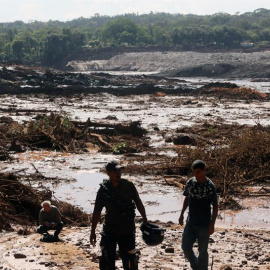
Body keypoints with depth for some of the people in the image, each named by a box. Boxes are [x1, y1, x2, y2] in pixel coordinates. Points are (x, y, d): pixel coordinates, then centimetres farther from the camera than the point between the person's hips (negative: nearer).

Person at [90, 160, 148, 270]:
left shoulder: (128, 186, -7)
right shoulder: (104, 189, -7)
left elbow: (138, 203, 4)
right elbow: (97, 211, 0)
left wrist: (145, 222, 7)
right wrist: (93, 231, 2)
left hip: (127, 230, 0)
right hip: (110, 229, 0)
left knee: (128, 257, 4)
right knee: (107, 258, -2)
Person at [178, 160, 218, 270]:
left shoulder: (210, 186, -15)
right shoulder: (190, 182, 0)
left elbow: (215, 206, -12)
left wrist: (212, 224, -15)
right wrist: (182, 214, 15)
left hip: (204, 224, -5)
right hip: (190, 222, 5)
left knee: (202, 251, 5)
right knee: (185, 246, 7)